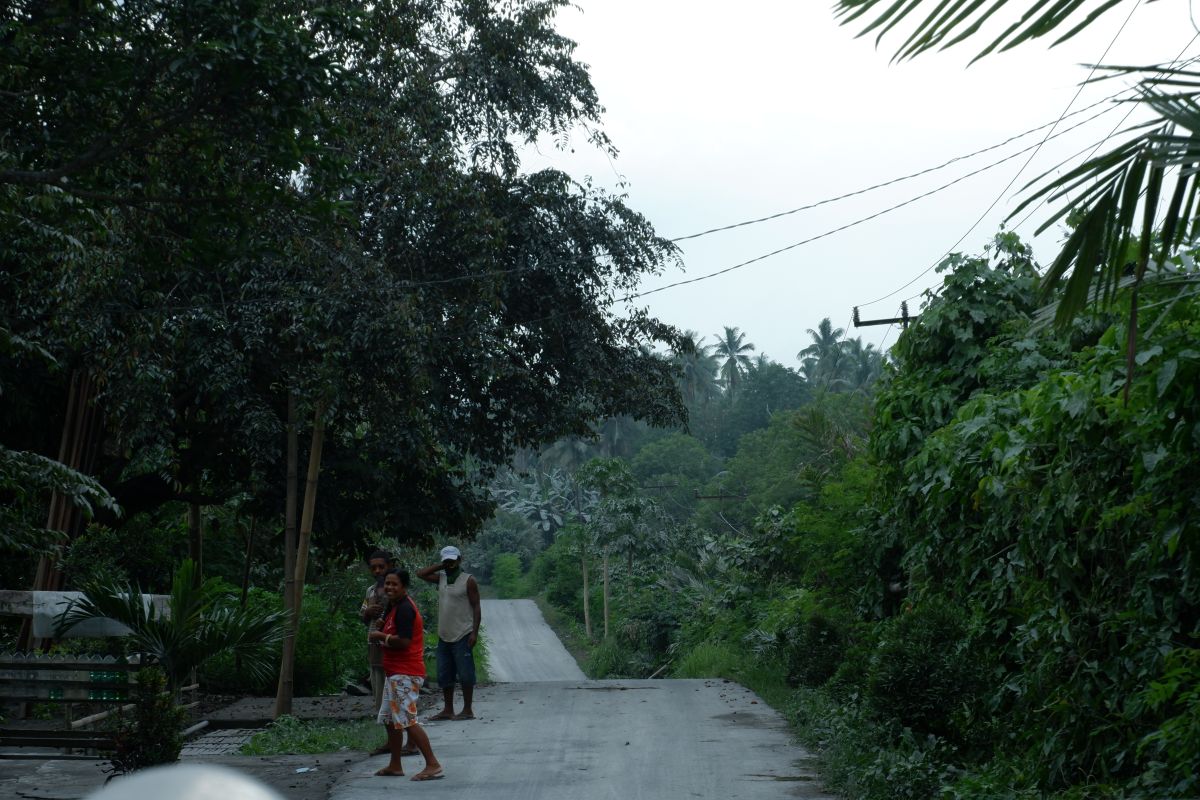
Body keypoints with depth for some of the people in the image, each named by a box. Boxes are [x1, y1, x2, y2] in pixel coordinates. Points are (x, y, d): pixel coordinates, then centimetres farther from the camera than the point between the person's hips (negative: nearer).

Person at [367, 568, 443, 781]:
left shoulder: (404, 609, -17)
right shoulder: (393, 607, 16)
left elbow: (403, 641, -25)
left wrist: (380, 636, -12)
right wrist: (384, 642, 5)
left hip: (405, 674, -11)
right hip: (395, 673, 11)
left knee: (407, 720, -13)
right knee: (390, 719, 16)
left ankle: (433, 765, -11)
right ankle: (395, 766, 26)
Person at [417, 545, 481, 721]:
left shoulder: (468, 581, -6)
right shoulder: (441, 578, 12)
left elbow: (476, 608, -8)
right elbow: (420, 573, 13)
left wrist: (474, 632, -15)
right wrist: (440, 566, 5)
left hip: (462, 636, -7)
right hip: (444, 636, 7)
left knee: (465, 674, -3)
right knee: (444, 676, 9)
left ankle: (467, 710, 4)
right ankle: (448, 710, 17)